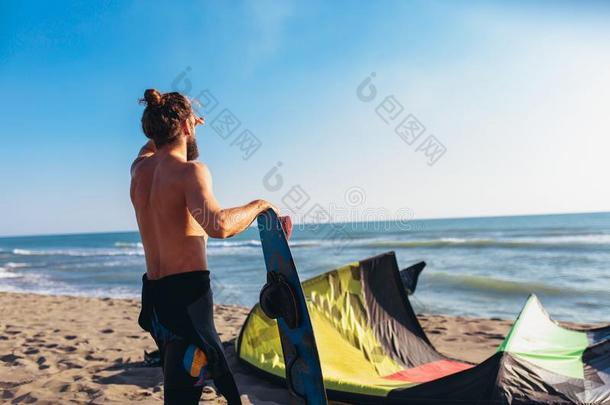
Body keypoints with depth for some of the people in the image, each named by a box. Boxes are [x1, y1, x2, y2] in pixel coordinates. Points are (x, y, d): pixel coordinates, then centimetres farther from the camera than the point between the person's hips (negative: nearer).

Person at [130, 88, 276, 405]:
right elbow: (218, 225, -33)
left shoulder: (140, 168, 7)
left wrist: (168, 128, 38)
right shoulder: (190, 171, -16)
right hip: (187, 291, -9)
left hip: (153, 292, 9)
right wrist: (257, 206, -17)